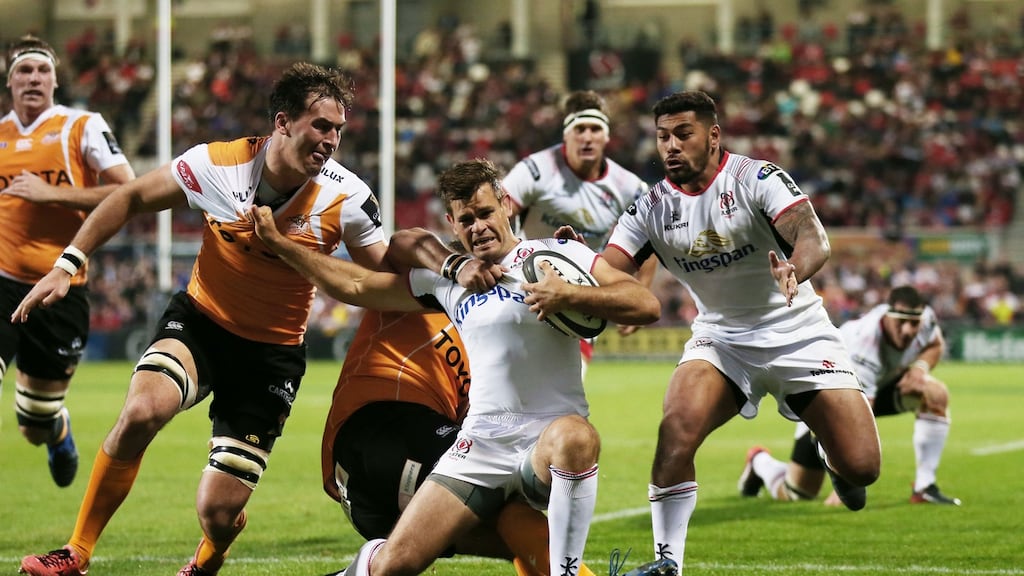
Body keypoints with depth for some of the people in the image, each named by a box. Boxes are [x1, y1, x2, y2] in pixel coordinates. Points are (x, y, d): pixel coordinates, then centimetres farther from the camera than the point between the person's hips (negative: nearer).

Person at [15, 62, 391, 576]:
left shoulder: (347, 199, -16)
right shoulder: (216, 165, -15)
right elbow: (130, 199, -1)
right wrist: (65, 266, -4)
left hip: (273, 351, 0)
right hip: (200, 322, 1)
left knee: (218, 510, -8)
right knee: (141, 410, -31)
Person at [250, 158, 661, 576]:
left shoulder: (558, 254, 0)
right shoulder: (446, 278, 15)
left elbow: (646, 305, -10)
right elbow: (355, 286, 22)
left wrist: (570, 295, -24)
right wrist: (278, 245, 18)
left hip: (548, 437, -4)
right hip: (479, 446, 4)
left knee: (574, 437, -42)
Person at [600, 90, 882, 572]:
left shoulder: (757, 179, -15)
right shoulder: (651, 207, -3)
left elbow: (813, 238, -28)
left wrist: (795, 270, -51)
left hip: (798, 332, -2)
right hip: (720, 338, 2)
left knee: (861, 467, -9)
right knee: (676, 429, -27)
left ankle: (838, 468, 31)